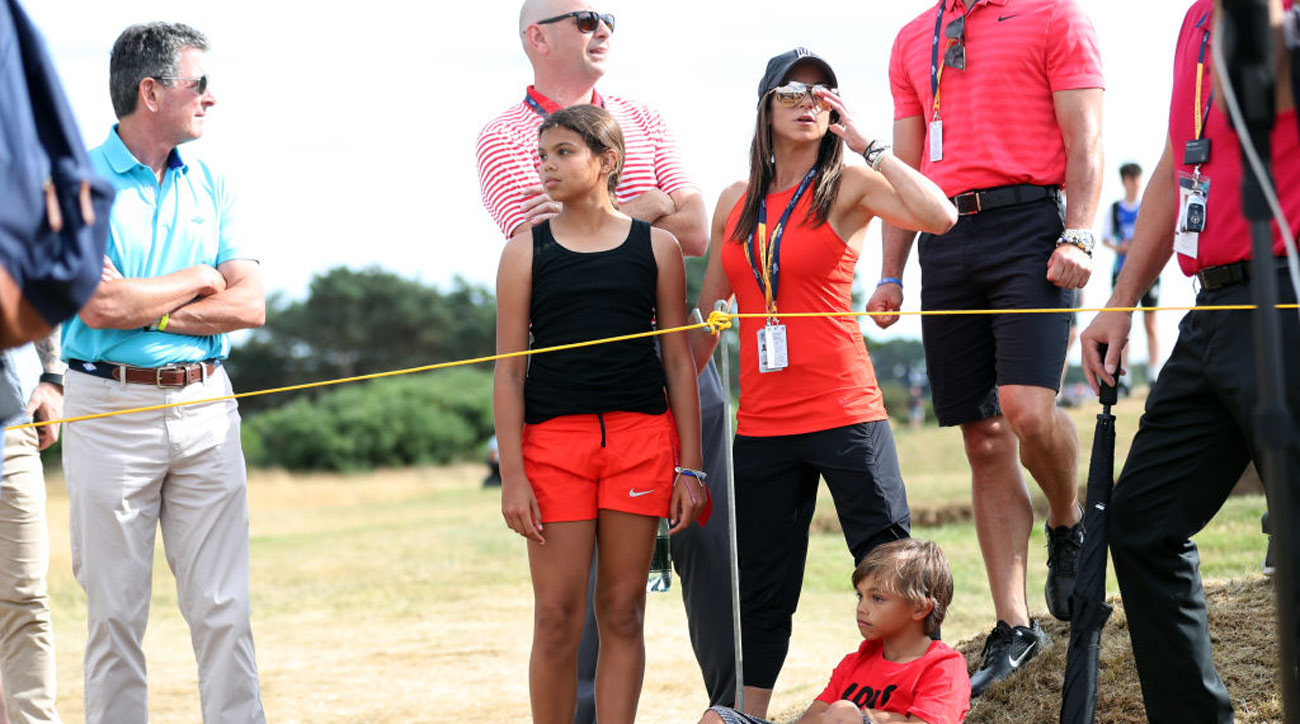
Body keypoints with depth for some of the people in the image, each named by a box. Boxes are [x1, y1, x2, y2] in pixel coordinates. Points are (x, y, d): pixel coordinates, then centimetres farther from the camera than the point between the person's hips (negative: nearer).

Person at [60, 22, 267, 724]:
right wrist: (198, 280, -3)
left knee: (224, 610, 1)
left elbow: (250, 304, 2)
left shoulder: (210, 185, 11)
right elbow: (100, 303, -16)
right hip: (109, 409, -4)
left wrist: (145, 309, -8)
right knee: (115, 611, 1)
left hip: (205, 407, 4)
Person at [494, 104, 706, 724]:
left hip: (642, 436, 1)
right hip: (553, 438, -1)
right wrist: (512, 475, -4)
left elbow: (679, 362, 9)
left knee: (623, 611, 4)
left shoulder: (656, 246, 8)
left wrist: (689, 467, 5)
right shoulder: (527, 249, 6)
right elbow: (509, 369, 3)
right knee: (557, 615, -3)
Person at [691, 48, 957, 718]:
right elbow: (707, 315, 19)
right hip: (761, 424, 4)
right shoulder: (735, 202, 12)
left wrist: (866, 143, -14)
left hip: (845, 412, -4)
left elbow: (938, 215, -20)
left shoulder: (848, 187, -1)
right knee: (762, 592, 10)